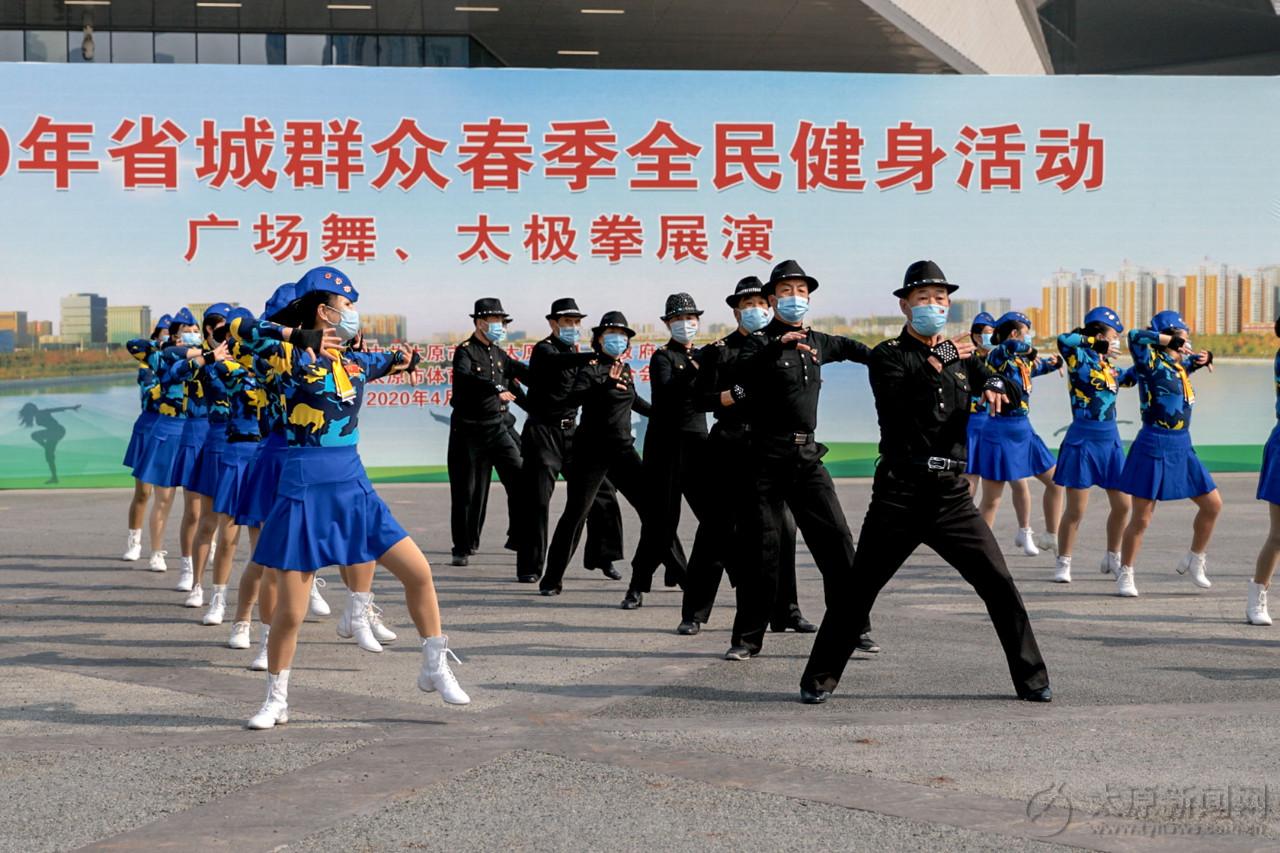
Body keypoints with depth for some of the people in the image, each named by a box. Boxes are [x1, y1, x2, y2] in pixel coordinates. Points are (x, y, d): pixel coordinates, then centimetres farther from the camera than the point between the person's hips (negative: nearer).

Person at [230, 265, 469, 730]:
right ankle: (276, 701, 18)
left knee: (419, 572, 1)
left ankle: (435, 668, 18)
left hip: (354, 487, 6)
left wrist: (401, 359, 14)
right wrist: (298, 337, -22)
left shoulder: (355, 362, 10)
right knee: (289, 611, -1)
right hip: (305, 492, -6)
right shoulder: (294, 356, -8)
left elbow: (389, 363, 32)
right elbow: (241, 330, -22)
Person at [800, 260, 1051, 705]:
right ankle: (818, 679, 8)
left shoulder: (962, 356, 15)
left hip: (952, 493, 3)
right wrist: (934, 368, -21)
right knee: (856, 589, -2)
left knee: (999, 584, -2)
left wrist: (996, 386, -14)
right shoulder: (887, 356, 1)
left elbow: (1016, 393, 8)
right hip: (900, 492, -3)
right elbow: (896, 409, -16)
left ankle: (1031, 679, 8)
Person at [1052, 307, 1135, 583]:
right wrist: (1099, 346, -20)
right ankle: (1063, 563, 13)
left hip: (1110, 441, 7)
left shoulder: (1109, 366, 10)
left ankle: (1112, 558, 27)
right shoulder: (1079, 359, -10)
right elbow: (1064, 340, -29)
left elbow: (1130, 377, 27)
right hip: (1083, 440, -7)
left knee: (1122, 504, 9)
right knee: (1075, 510, -1)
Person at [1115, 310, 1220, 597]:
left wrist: (1202, 358, 11)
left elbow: (1191, 360, 33)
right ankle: (1125, 576, 13)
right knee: (1141, 519, 0)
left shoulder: (1180, 364, 11)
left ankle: (1194, 560, 28)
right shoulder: (1151, 362, -11)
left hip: (1182, 448, 8)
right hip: (1155, 447, -8)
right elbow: (1135, 336, -28)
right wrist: (1170, 340, -19)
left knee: (1212, 504, 11)